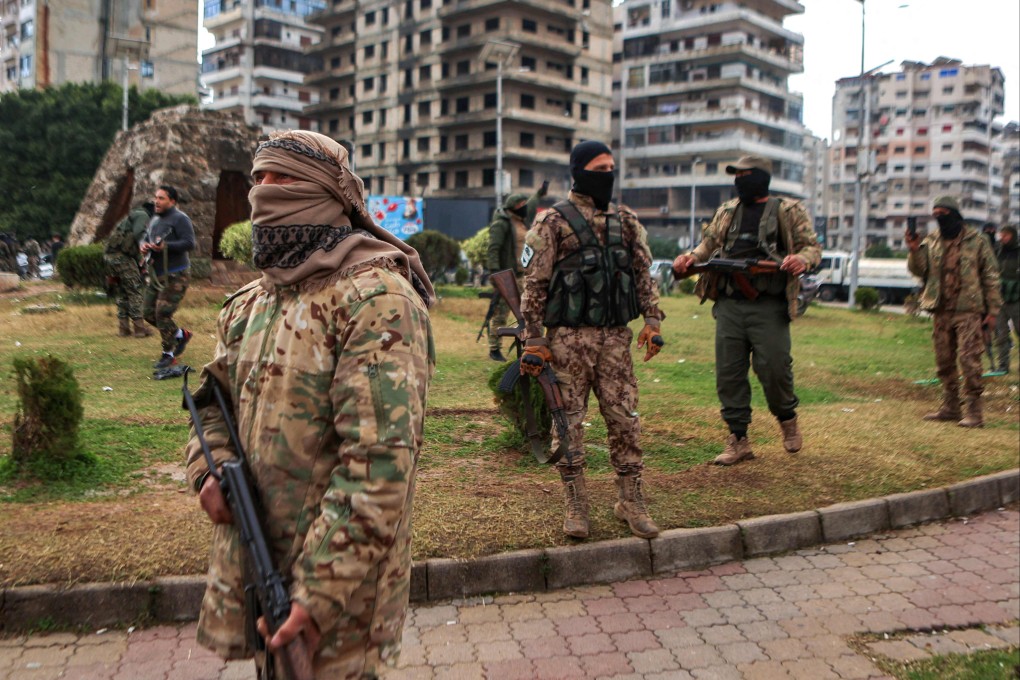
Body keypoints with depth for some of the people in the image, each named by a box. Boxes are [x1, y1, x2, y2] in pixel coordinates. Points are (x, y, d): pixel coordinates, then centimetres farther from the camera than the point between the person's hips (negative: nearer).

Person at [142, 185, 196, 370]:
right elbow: (146, 238, 26)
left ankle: (168, 354, 2)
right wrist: (143, 245, 2)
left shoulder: (180, 219, -11)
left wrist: (165, 246, -29)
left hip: (175, 276, -9)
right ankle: (181, 335, 28)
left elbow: (190, 243, -20)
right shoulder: (155, 220, 16)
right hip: (156, 275, 9)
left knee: (163, 312, -12)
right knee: (148, 312, 9)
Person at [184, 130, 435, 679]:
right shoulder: (251, 302, 9)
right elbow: (213, 400, 19)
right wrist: (210, 469, -3)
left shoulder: (375, 299, -19)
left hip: (336, 573, -7)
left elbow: (379, 460, -25)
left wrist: (321, 595, -25)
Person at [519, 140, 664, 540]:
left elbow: (643, 274, 16)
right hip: (569, 338, -4)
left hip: (615, 337, 4)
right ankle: (575, 506, 15)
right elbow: (534, 284, -4)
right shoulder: (553, 222, -1)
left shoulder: (625, 221, 13)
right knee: (569, 422, 2)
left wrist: (652, 320, 3)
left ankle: (631, 502, 18)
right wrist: (533, 341, -8)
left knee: (625, 420, 5)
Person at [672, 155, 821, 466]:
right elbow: (709, 243, 19)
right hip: (729, 304, 4)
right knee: (728, 373, 2)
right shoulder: (726, 211, 19)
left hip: (769, 306, -4)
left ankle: (787, 417, 25)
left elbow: (813, 246, 3)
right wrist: (690, 258, -3)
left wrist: (802, 260, -21)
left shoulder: (789, 211, 6)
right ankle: (738, 440, 13)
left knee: (773, 368, -7)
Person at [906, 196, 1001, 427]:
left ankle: (974, 411, -4)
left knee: (969, 360, -10)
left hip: (969, 310, -4)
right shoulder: (931, 241, 8)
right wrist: (915, 250, -18)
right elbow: (919, 270, 1)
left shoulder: (976, 241, -1)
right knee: (944, 361, 10)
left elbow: (990, 277, 1)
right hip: (941, 310, 5)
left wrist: (992, 310, -3)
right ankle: (950, 407, 21)